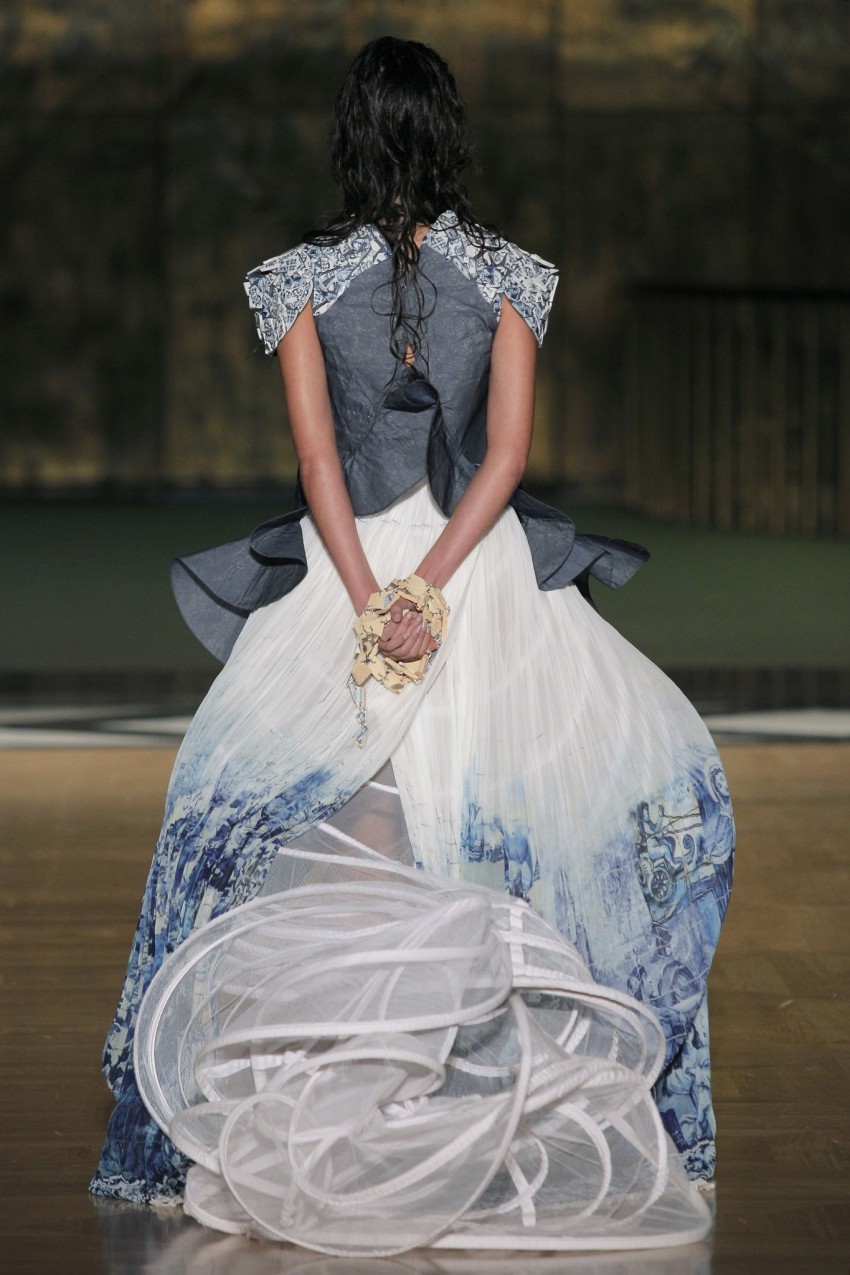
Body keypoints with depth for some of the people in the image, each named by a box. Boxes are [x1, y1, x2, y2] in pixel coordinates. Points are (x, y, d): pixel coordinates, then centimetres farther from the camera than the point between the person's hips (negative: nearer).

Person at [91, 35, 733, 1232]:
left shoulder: (305, 279, -1)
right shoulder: (510, 277, 1)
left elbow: (317, 458, -7)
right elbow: (509, 451, -6)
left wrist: (374, 601, -11)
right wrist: (432, 586, -11)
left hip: (345, 568, 0)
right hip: (488, 572, 1)